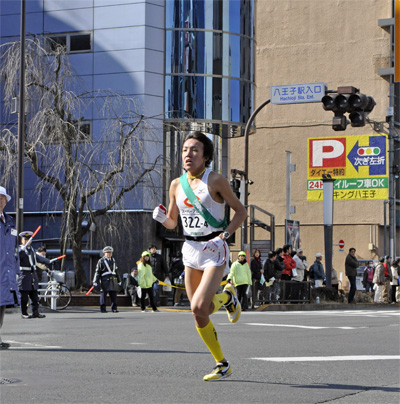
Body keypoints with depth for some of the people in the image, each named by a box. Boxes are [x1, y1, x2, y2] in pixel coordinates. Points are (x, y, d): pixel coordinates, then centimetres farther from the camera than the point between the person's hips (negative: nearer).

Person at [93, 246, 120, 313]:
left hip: (113, 279, 5)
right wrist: (96, 282, -9)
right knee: (103, 293, -4)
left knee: (113, 294, 3)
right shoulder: (101, 261, 1)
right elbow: (97, 272, -3)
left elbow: (116, 271, 23)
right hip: (105, 279, -5)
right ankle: (103, 309, 0)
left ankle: (114, 308, 9)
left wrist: (119, 281, 22)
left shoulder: (113, 260, 19)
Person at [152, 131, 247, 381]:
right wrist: (162, 218, -6)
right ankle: (222, 365, 20)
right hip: (190, 249, 6)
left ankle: (227, 297, 13)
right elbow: (172, 223, 16)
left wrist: (224, 235, -16)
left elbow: (241, 212, -4)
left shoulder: (215, 181, -9)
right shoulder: (177, 185, 6)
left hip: (214, 250, -5)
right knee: (198, 315, 5)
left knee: (199, 307, -21)